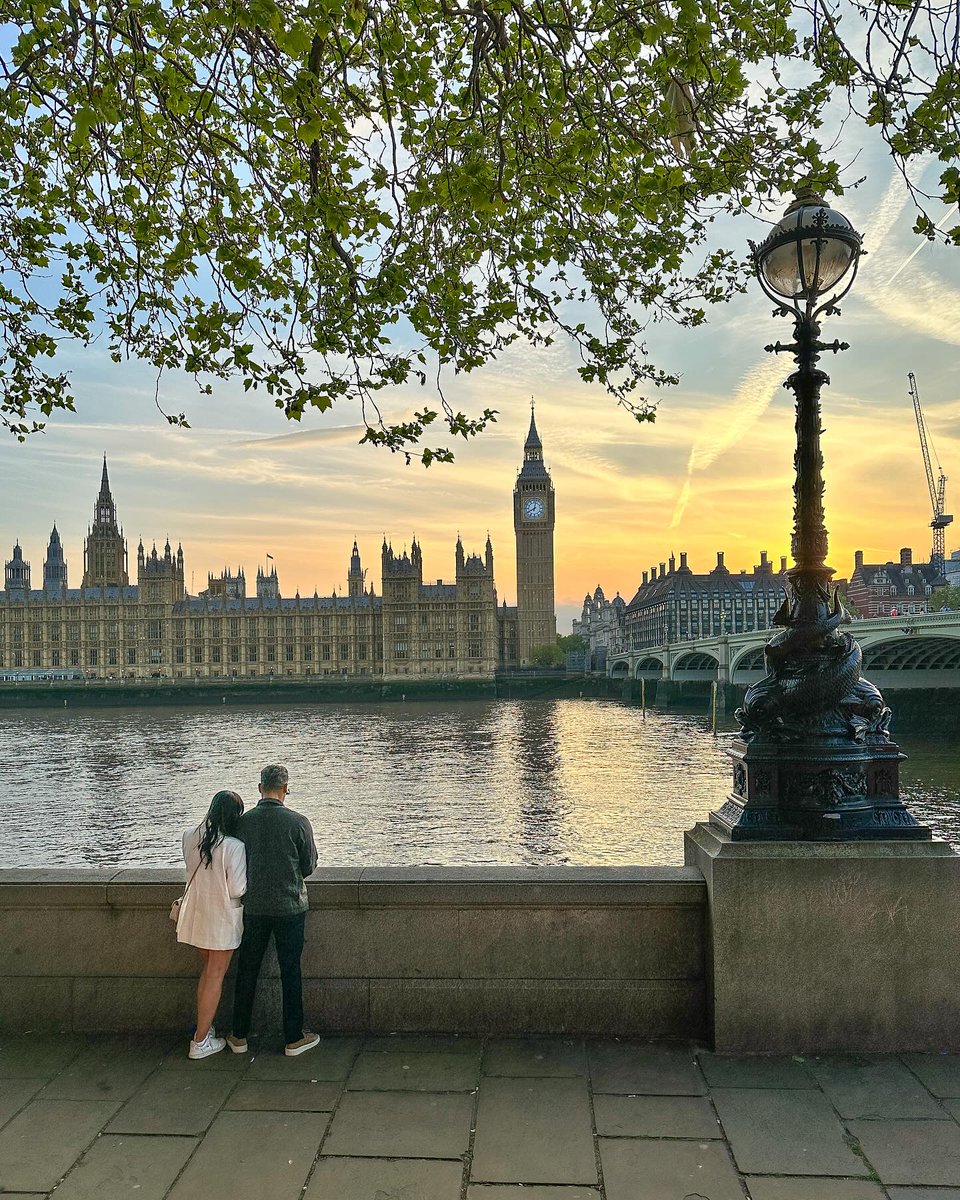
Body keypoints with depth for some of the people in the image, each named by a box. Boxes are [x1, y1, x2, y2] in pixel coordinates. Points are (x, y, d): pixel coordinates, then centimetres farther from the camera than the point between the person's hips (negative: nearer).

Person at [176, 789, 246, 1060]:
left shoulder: (189, 837, -5)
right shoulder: (234, 847, -23)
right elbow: (237, 890, -18)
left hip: (195, 914, 6)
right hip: (222, 919, -6)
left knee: (208, 971, 23)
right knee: (215, 976, 8)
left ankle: (203, 1029, 30)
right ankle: (200, 1042, 15)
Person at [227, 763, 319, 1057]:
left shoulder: (242, 822, -7)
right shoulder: (298, 822, -14)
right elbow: (309, 866, -4)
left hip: (253, 906, 2)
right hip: (289, 906, -2)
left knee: (247, 970, 15)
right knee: (290, 972, 8)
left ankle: (239, 1036, 25)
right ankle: (294, 1038, 17)